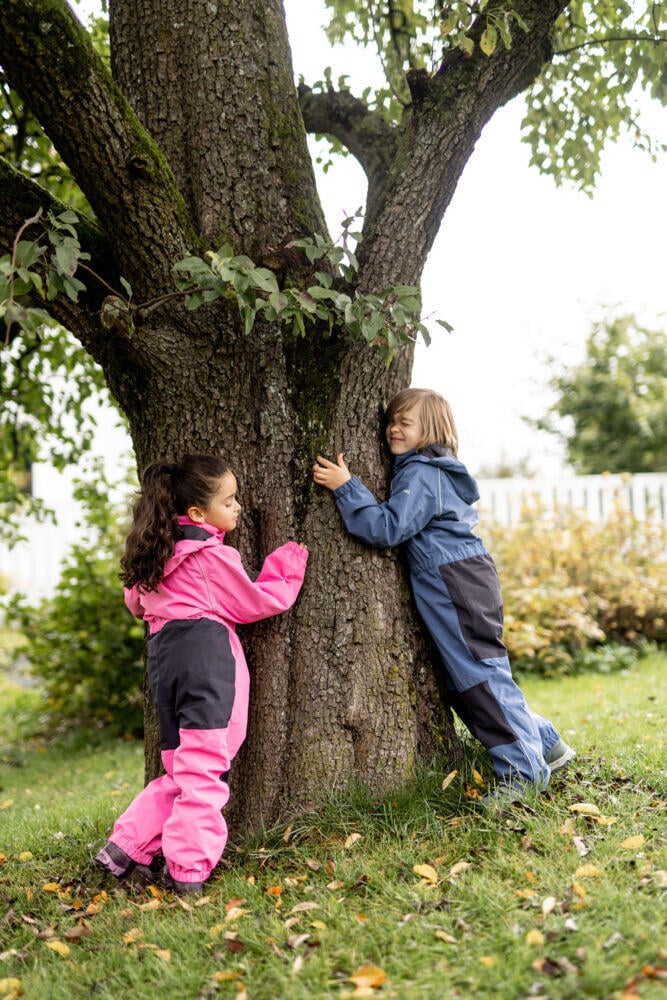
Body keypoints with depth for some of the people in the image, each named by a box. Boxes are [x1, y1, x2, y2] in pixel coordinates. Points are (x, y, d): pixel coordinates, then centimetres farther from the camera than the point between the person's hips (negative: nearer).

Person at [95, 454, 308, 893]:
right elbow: (253, 603, 4)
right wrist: (289, 568, 15)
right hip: (205, 655, -8)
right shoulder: (213, 556, -6)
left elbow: (137, 601, 29)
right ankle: (189, 868, -7)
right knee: (204, 767, -6)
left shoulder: (159, 553, 16)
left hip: (164, 657, 8)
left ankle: (127, 847, 9)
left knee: (180, 767, 15)